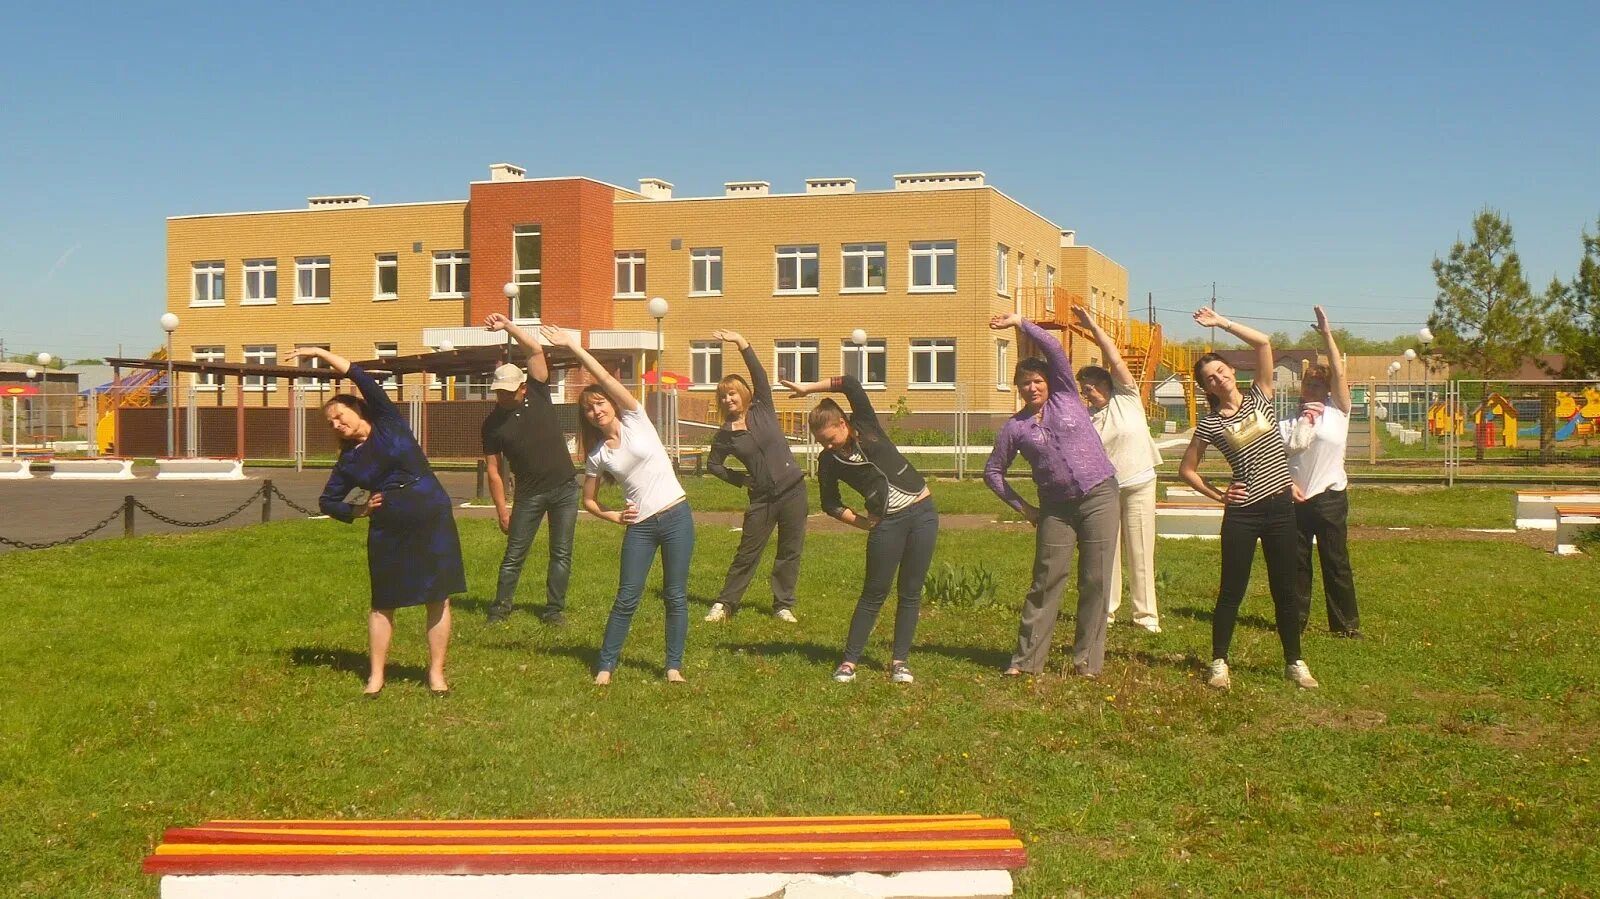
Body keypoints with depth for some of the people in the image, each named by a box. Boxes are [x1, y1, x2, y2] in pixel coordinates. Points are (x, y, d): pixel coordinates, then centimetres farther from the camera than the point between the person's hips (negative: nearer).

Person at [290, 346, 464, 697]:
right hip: (388, 532, 2)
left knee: (439, 600, 1)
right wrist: (358, 511, -2)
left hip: (434, 521, -2)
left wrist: (320, 352, -6)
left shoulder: (388, 423, 1)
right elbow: (327, 501, 14)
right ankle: (376, 675, 17)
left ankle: (436, 672, 11)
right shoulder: (348, 462, 6)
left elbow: (362, 378, -6)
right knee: (383, 603, 6)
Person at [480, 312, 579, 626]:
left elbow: (536, 350, -13)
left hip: (565, 486, 1)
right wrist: (502, 510, -6)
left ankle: (554, 609, 13)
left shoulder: (538, 394, -3)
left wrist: (508, 326, -22)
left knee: (562, 554, 4)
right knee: (514, 555, 2)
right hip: (529, 493, -1)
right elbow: (494, 471, -3)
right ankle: (500, 608, 13)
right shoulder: (493, 423, -4)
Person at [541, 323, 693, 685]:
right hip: (640, 526, 1)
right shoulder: (597, 456, 4)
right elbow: (588, 500, 14)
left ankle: (674, 665, 12)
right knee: (626, 599, 1)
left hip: (676, 517, -1)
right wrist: (613, 516, -3)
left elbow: (605, 378, -12)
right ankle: (605, 666, 11)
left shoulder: (635, 421, -1)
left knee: (676, 596, 2)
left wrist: (573, 345, -13)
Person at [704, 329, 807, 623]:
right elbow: (713, 464, 15)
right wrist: (737, 479, 2)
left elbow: (760, 375, -13)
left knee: (790, 552, 5)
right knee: (747, 553, 5)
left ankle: (783, 605, 16)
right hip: (762, 498, 0)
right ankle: (725, 603, 15)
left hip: (793, 490, 0)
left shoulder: (763, 411, 0)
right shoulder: (725, 434, 2)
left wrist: (741, 342, -21)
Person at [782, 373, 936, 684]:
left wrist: (811, 387, -10)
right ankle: (850, 660, 9)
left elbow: (851, 384, -15)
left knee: (911, 593, 4)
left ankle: (900, 660, 14)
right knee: (874, 593, 1)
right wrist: (860, 521, -1)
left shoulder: (866, 426, -3)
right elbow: (830, 504, 7)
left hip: (923, 511, 1)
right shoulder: (829, 460, 0)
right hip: (887, 524, -1)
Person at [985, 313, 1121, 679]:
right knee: (1046, 580, 1)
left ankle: (1087, 660, 7)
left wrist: (1021, 323, -7)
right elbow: (993, 472, 12)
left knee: (1096, 581, 0)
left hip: (1099, 496, 0)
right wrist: (1022, 507, 8)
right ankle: (1026, 659, 5)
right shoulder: (1015, 427, 4)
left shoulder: (1066, 398, 4)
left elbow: (1055, 351, -7)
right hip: (1056, 507, 1)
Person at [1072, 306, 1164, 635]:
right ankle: (1106, 610, 14)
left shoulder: (1126, 397, 0)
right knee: (1107, 550, 5)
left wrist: (1093, 326, -12)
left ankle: (1146, 614, 6)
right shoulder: (1085, 418, 5)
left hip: (1139, 484, -2)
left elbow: (1115, 359, -10)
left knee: (1140, 551, 1)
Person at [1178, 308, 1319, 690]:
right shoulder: (1209, 423, -1)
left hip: (1280, 507, 2)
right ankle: (1219, 662, 13)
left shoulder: (1259, 397, 5)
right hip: (1242, 514, -2)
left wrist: (1221, 322, -6)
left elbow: (1263, 343, -5)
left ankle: (1294, 662, 20)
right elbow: (1187, 469, 6)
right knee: (1232, 591, 2)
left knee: (1286, 590, 9)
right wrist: (1218, 495, -2)